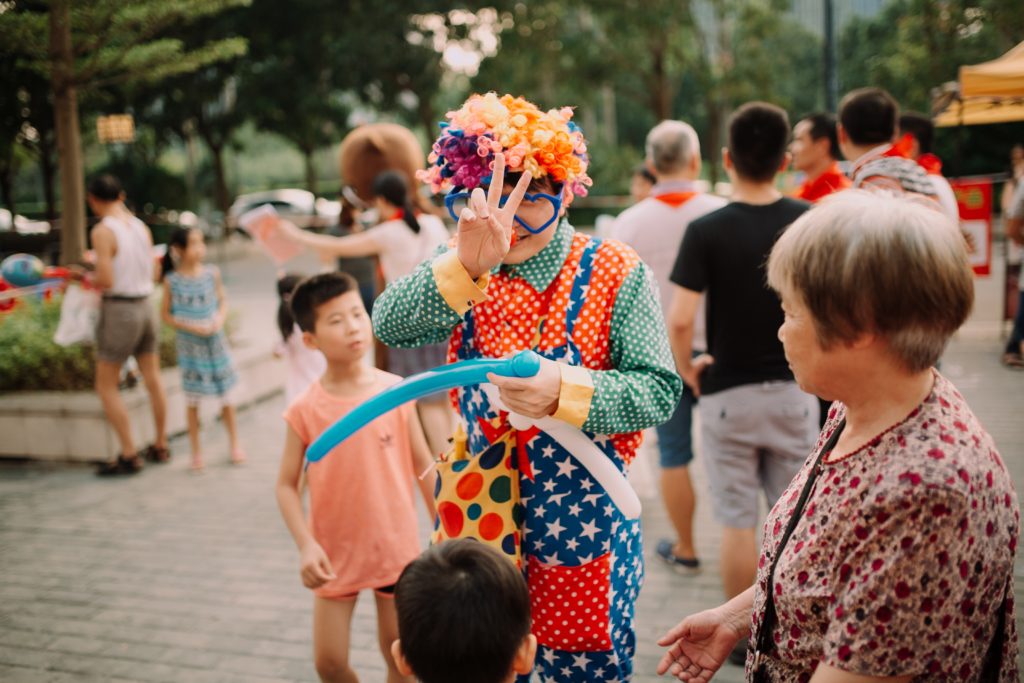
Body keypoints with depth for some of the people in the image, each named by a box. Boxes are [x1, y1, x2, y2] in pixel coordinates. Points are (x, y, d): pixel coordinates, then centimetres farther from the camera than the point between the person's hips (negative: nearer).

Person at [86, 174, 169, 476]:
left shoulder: (103, 231, -15)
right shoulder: (141, 227, 5)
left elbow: (106, 280, -20)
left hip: (118, 309, -7)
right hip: (145, 304, 7)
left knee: (106, 386, 4)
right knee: (152, 378, 16)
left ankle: (129, 456, 3)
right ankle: (160, 446, 28)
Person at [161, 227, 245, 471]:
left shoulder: (212, 273, -3)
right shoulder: (172, 280, -8)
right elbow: (167, 315, -3)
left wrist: (220, 319, -13)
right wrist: (191, 326, -16)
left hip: (214, 341, 2)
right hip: (188, 343, -2)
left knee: (226, 395, 8)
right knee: (192, 399, 7)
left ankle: (234, 444, 25)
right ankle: (196, 451, 20)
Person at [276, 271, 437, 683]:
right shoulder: (305, 410, -11)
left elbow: (423, 465, -1)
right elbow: (287, 485, -6)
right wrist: (305, 546, -17)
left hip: (396, 546, 1)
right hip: (336, 553, 0)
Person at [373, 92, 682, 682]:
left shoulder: (614, 272, -10)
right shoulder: (463, 275, -1)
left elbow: (660, 391, -15)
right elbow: (389, 325, -20)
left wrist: (564, 390, -32)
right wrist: (467, 265, -37)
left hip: (585, 516, -3)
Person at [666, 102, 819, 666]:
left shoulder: (706, 231, -13)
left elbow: (679, 320, -20)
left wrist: (687, 370, -3)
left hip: (728, 392, -2)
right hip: (794, 389, 3)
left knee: (737, 520, 9)